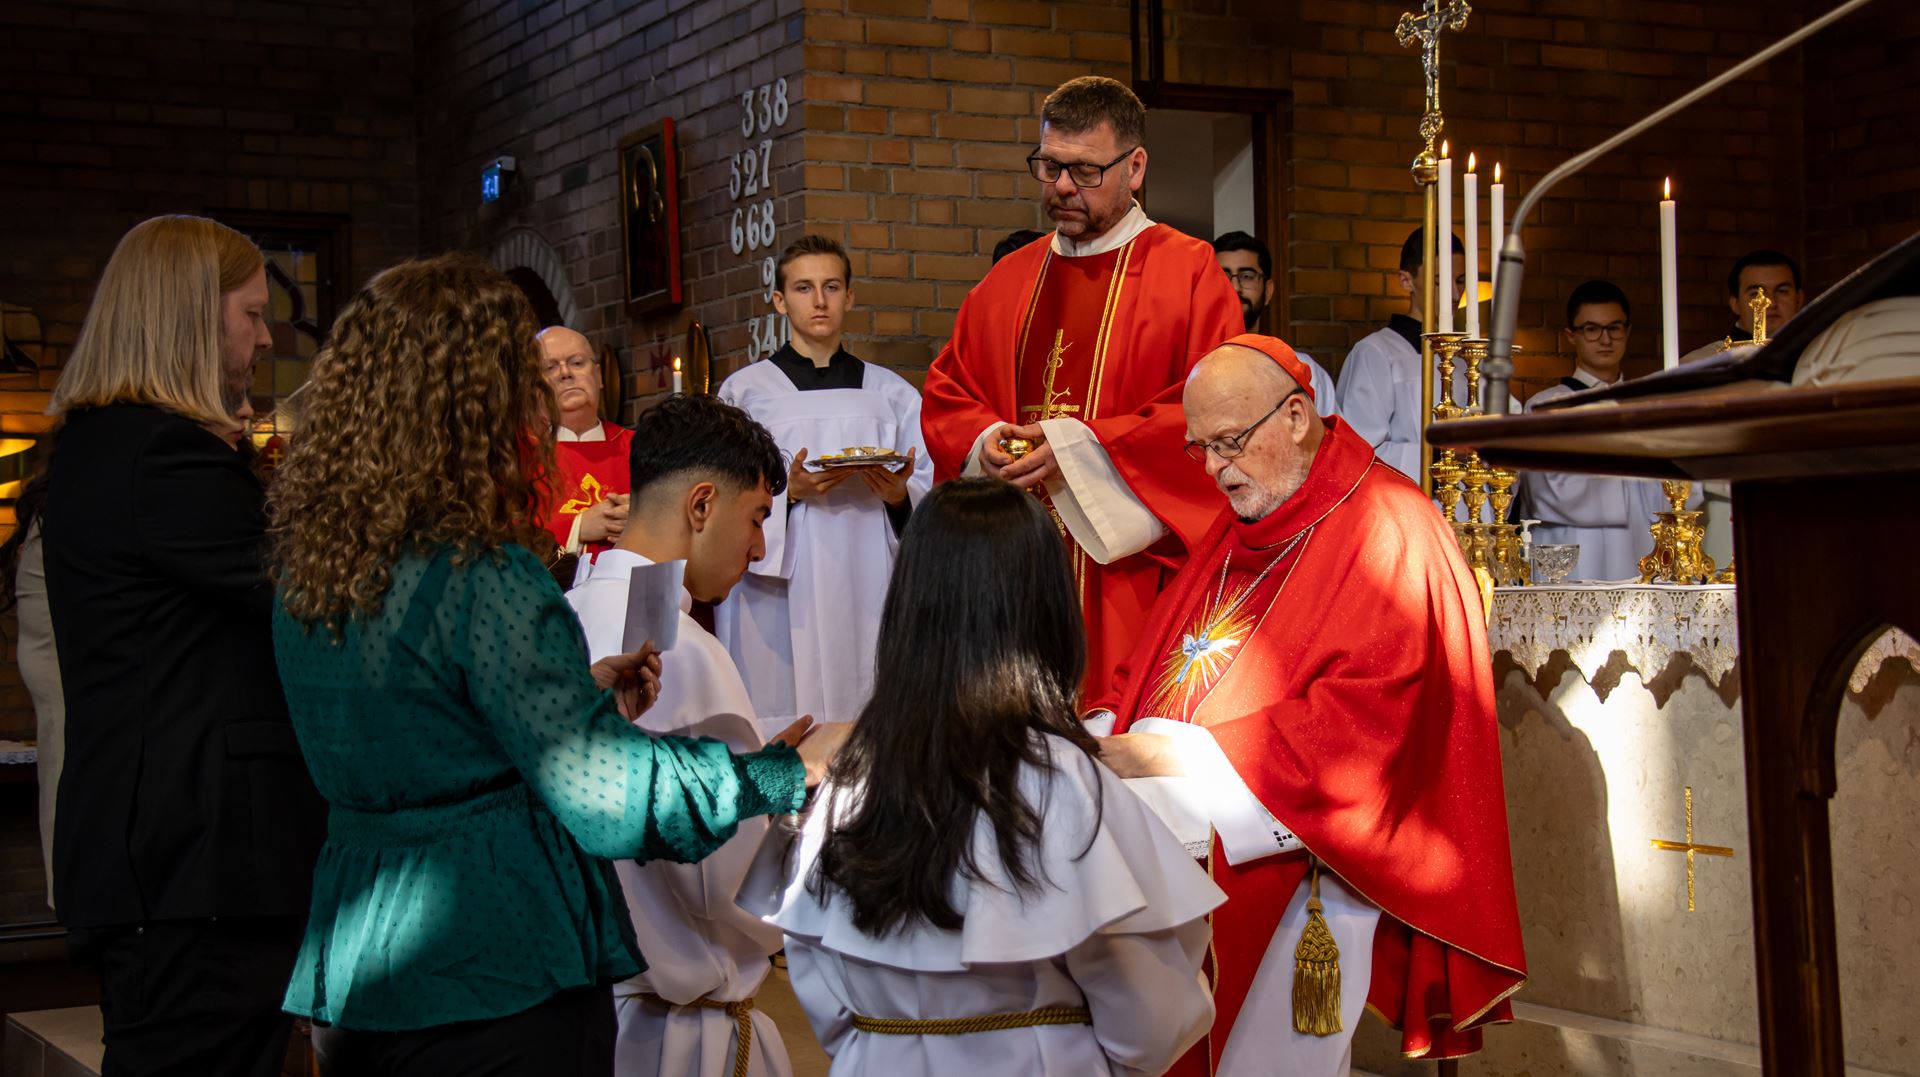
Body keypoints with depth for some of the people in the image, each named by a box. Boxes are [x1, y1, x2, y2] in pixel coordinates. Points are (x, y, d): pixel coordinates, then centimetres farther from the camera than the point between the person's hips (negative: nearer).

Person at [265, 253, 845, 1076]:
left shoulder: (309, 567, 5)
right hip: (497, 993, -8)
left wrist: (582, 694, 17)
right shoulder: (480, 578, -20)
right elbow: (601, 790, -20)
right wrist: (792, 770, -9)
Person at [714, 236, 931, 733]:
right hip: (779, 599, -2)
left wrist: (899, 496, -10)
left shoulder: (891, 393, 13)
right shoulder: (744, 390, 7)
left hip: (867, 594, 2)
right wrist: (788, 491, -14)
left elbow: (930, 493, 11)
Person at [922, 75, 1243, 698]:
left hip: (1130, 569, -4)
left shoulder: (1188, 272, 1)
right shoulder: (1009, 281, 17)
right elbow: (945, 392, 21)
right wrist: (985, 441, -2)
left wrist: (1082, 447, -15)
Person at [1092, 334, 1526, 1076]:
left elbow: (1361, 719, -19)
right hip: (1185, 868, 7)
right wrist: (1103, 736, -2)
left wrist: (1186, 757, -21)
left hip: (1292, 872, -7)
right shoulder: (1238, 528, 17)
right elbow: (1156, 663, 20)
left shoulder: (1384, 531, -9)